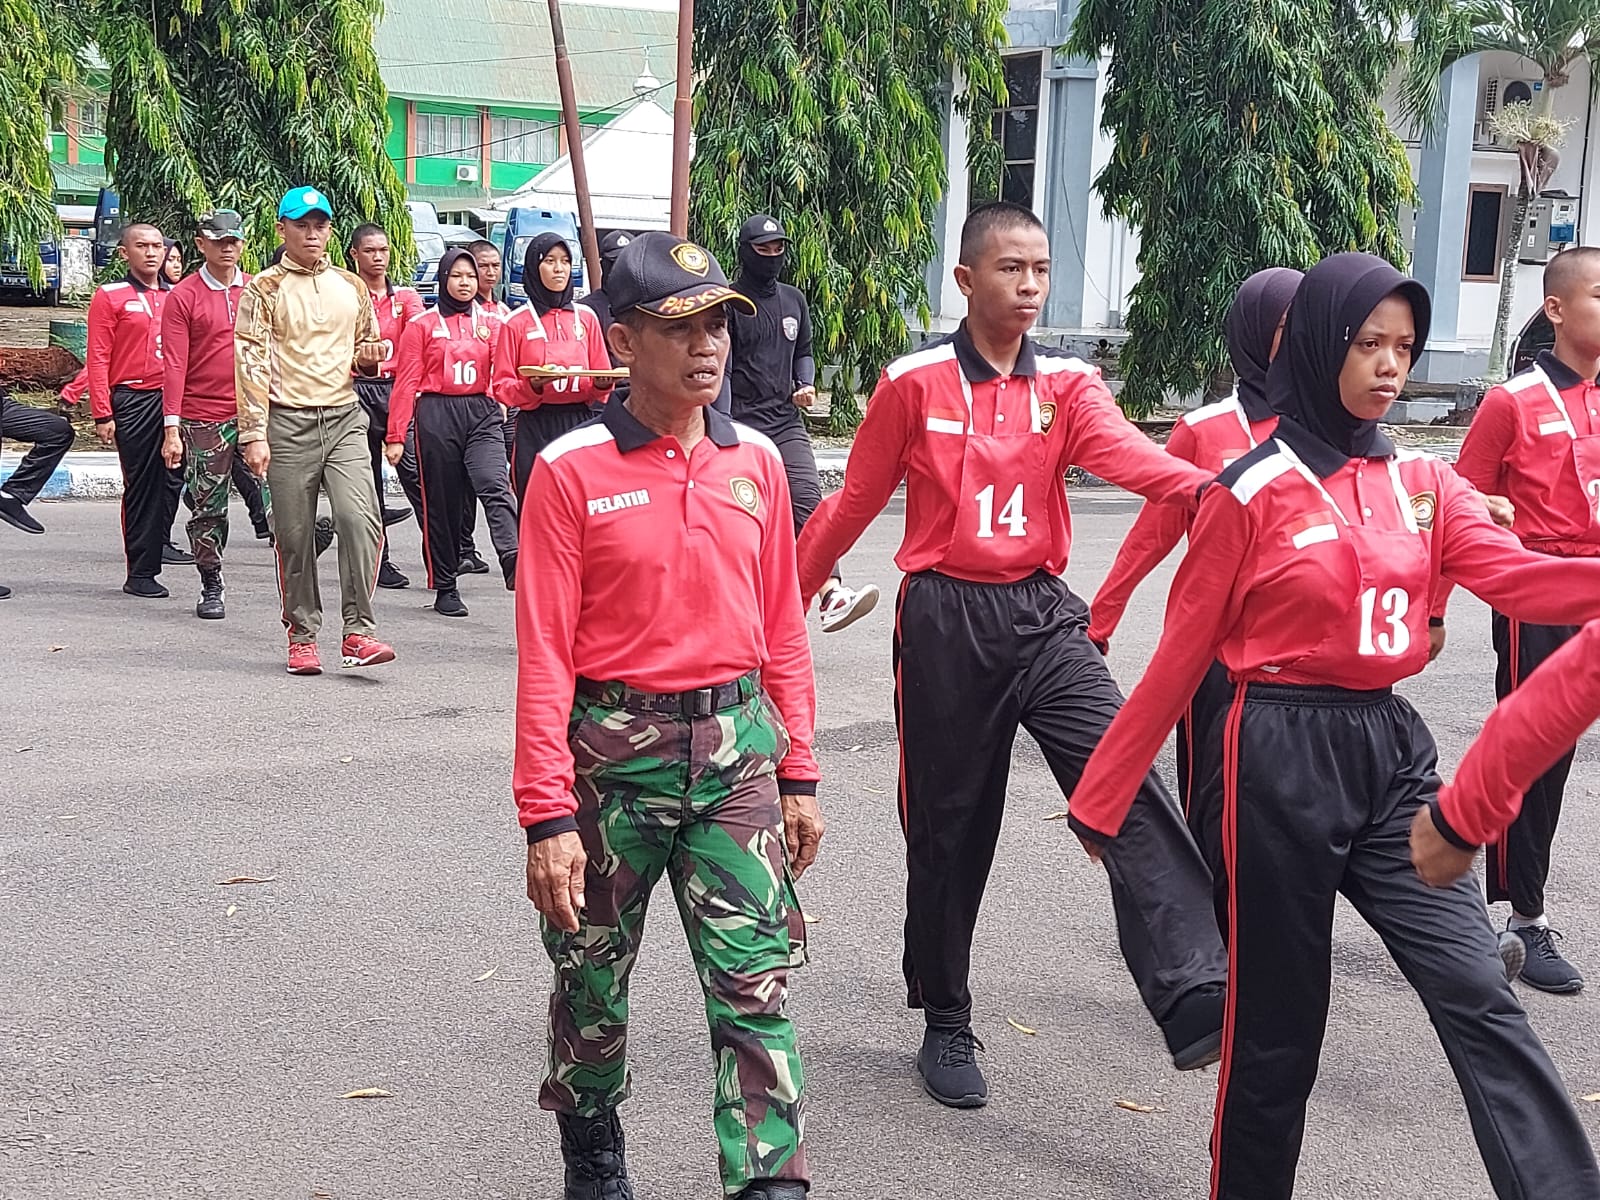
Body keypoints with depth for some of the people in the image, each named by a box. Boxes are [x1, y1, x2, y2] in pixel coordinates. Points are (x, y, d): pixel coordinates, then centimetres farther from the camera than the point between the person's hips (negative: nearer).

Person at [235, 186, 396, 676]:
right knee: (294, 536, 3)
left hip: (345, 418, 2)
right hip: (289, 421, -2)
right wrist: (254, 434, -9)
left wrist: (369, 356, 1)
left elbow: (367, 351, 27)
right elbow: (251, 364, -2)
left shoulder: (352, 288, 15)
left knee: (360, 518, -15)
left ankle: (358, 632, -12)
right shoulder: (264, 289, 3)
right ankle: (302, 636, 14)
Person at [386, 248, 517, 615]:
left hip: (482, 414, 1)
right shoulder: (422, 325, 6)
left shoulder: (490, 323, 13)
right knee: (442, 502, 4)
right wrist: (396, 436, 0)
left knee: (495, 487, -20)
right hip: (437, 416, -1)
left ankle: (514, 563, -37)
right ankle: (445, 588, 12)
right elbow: (406, 382, 4)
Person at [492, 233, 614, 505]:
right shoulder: (516, 322, 2)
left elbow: (601, 383, 15)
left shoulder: (586, 317, 11)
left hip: (580, 424, 2)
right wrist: (532, 385, -18)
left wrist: (602, 384, -8)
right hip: (535, 429, -2)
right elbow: (502, 388, 0)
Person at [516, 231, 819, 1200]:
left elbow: (783, 628, 9)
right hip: (614, 747, -2)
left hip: (735, 743, 2)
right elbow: (545, 655, -10)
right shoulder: (570, 470, -9)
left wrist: (798, 774, 8)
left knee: (758, 981, -4)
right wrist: (548, 817, -12)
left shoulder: (756, 461, 3)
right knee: (594, 976, 14)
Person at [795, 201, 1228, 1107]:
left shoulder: (1068, 385, 3)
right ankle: (947, 1026, 25)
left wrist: (1207, 486, -38)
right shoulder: (915, 384, -3)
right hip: (945, 622, -1)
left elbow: (1125, 451, -17)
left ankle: (1195, 998, -25)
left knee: (1128, 787, -18)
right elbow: (857, 501, 6)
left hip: (1043, 615, 2)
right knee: (948, 827, 8)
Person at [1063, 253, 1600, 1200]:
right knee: (1280, 1012, 8)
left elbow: (1520, 578, -9)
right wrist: (1102, 796, -1)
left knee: (1480, 995, -3)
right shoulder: (1253, 492, -7)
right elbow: (1183, 657, -3)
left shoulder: (1424, 483, 7)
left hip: (1395, 750, 4)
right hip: (1287, 756, -4)